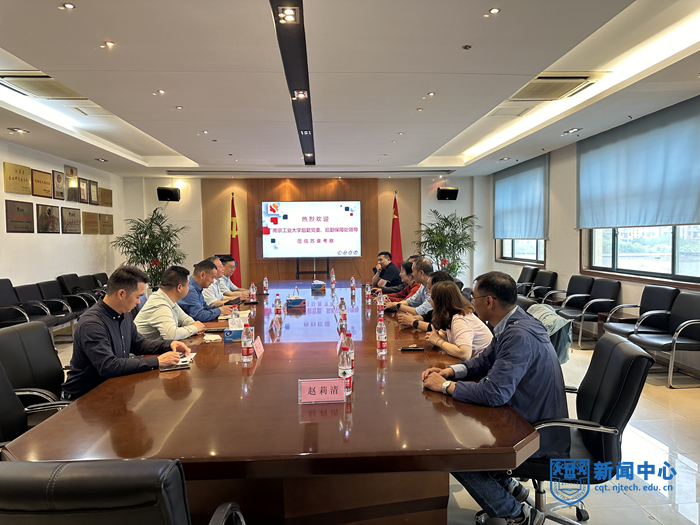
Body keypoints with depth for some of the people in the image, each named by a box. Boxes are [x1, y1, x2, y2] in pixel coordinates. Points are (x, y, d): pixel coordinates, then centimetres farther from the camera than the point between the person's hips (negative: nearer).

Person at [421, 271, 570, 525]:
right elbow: (484, 361, 14)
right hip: (526, 418, 9)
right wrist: (450, 371, -2)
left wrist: (445, 386, -20)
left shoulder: (520, 335, -29)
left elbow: (494, 393, -33)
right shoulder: (512, 324, 1)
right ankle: (506, 485, 25)